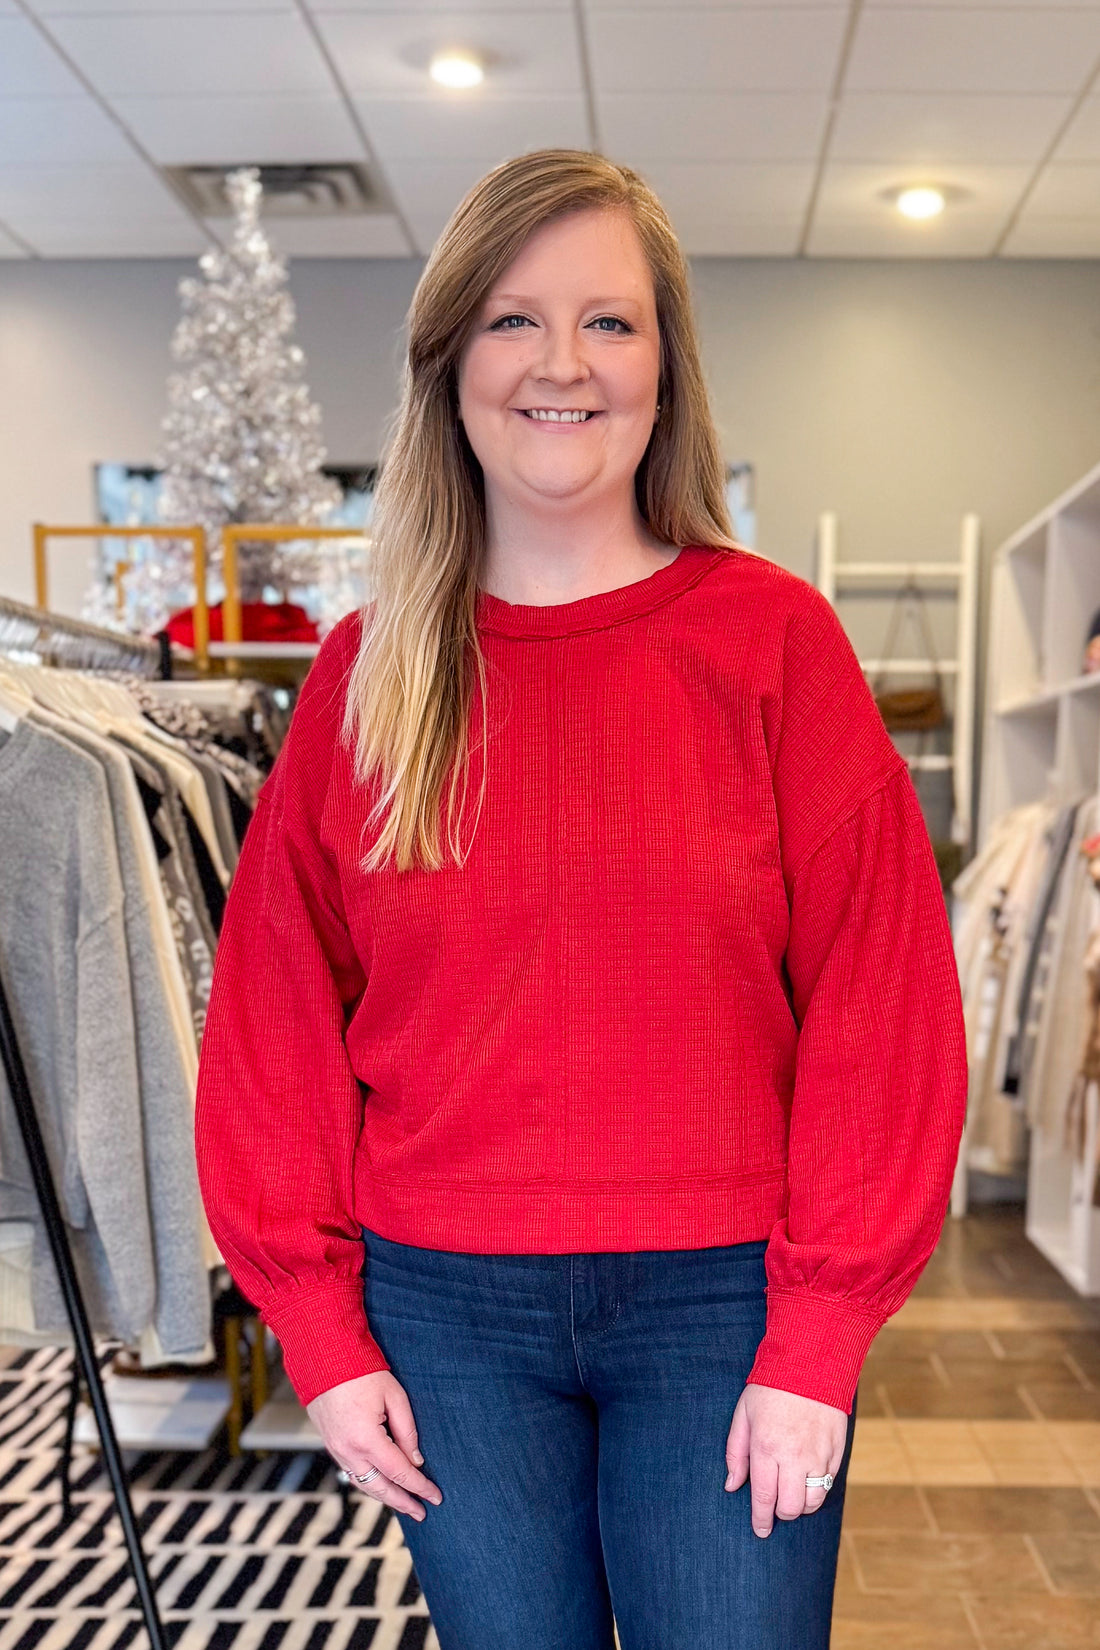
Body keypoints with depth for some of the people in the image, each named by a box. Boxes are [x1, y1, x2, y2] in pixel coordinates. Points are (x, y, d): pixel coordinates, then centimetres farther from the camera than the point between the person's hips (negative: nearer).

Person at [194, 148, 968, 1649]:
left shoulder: (772, 638, -5)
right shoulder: (369, 674, 1)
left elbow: (878, 1001, -7)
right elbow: (277, 1007, 2)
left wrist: (817, 1342, -8)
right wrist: (321, 1328, 0)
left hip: (719, 1300, -1)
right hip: (440, 1304, 2)